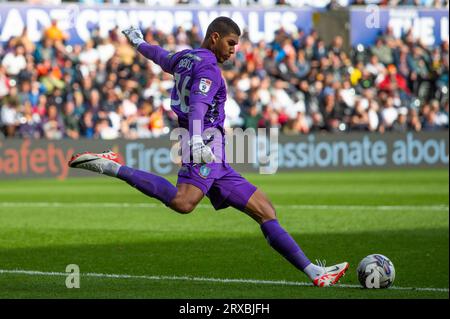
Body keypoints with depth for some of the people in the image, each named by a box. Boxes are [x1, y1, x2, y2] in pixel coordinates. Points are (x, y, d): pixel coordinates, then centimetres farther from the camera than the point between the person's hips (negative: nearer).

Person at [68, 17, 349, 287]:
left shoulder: (184, 58, 24)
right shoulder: (208, 65, -5)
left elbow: (160, 57, 46)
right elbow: (198, 104, -23)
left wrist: (138, 41, 68)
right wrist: (197, 140, -40)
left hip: (215, 163, 11)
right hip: (205, 151, -11)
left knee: (266, 211, 7)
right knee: (183, 202, -39)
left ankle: (315, 272, 5)